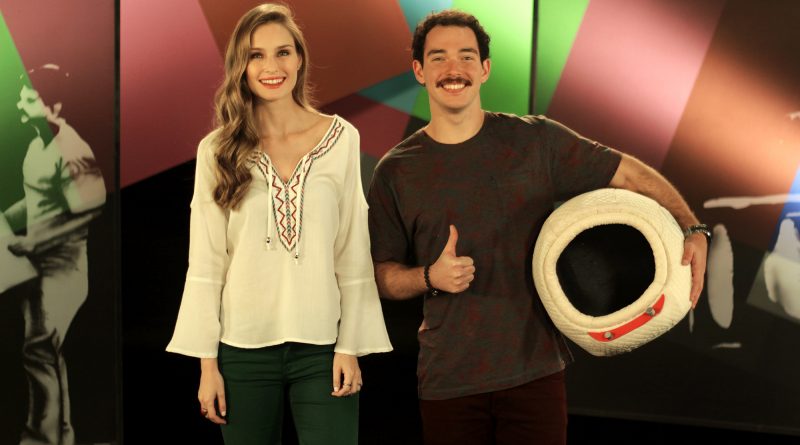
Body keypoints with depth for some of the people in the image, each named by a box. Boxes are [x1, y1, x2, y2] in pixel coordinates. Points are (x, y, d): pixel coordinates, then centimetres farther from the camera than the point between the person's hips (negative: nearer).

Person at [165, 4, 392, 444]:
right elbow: (205, 264, 1)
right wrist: (207, 360, -2)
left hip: (322, 347, 0)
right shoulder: (217, 150, 1)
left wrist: (350, 346, -3)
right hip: (243, 348, 1)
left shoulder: (341, 138, 1)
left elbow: (354, 253, 1)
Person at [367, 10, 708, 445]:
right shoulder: (395, 171, 1)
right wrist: (431, 276, -15)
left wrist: (692, 230, -9)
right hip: (447, 379, 0)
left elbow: (630, 173, 4)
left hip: (535, 371, 0)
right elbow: (382, 275, 5)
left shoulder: (536, 140, 0)